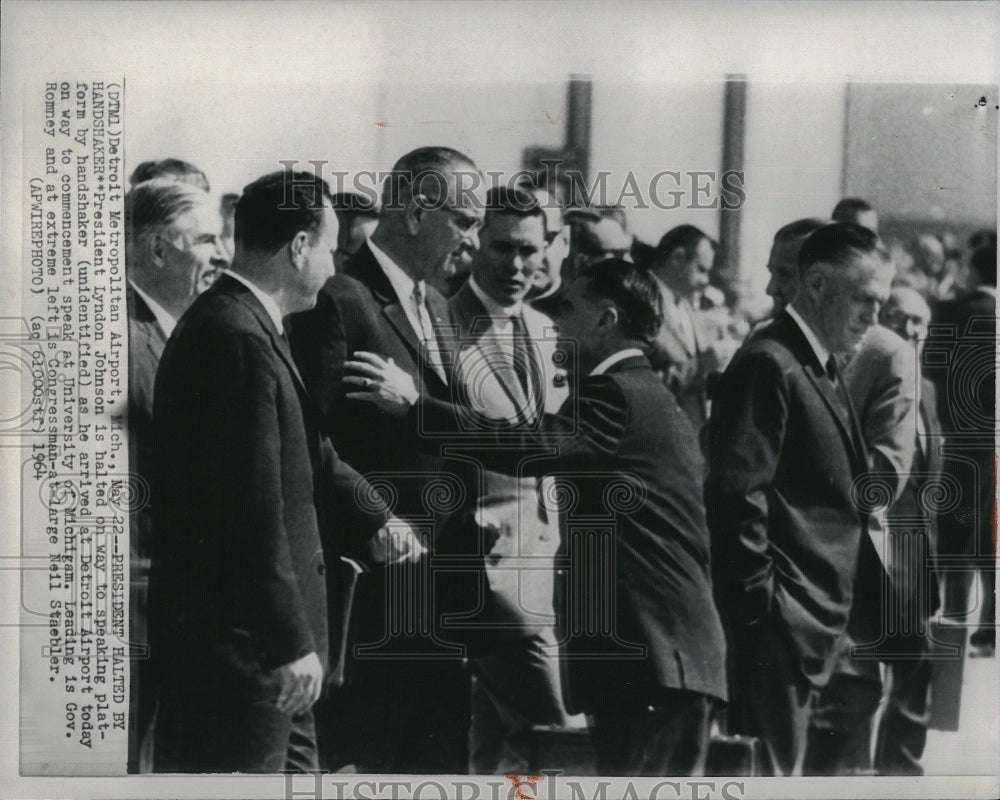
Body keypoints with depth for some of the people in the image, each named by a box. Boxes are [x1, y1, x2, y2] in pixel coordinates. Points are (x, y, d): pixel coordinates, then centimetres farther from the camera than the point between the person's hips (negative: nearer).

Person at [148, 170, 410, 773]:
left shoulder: (250, 325, 10)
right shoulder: (236, 339, -23)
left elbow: (308, 452, 17)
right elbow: (253, 510, -25)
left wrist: (373, 520, 3)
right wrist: (290, 642, -22)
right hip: (237, 645, -10)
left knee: (294, 767, 20)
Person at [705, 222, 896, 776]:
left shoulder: (824, 367, 16)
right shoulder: (768, 365, -14)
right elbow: (738, 496, -20)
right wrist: (758, 608, -19)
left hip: (822, 619, 9)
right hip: (782, 623, -9)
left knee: (790, 763, 15)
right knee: (779, 768, -2)